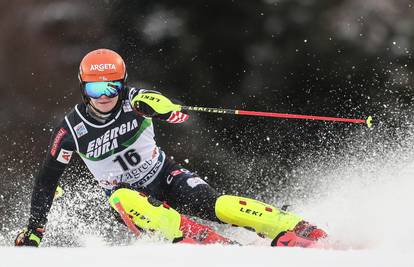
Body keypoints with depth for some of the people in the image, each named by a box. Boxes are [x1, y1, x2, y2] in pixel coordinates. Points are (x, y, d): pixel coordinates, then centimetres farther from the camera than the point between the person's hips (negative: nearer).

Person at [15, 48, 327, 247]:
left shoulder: (132, 100, -16)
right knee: (122, 199, -36)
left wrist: (156, 106, -57)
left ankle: (298, 231, -26)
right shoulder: (72, 130, -13)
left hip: (165, 175, 0)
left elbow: (181, 115, -33)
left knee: (216, 205, -24)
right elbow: (48, 178, -1)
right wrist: (34, 229, -4)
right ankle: (204, 241, -47)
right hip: (128, 193, 0)